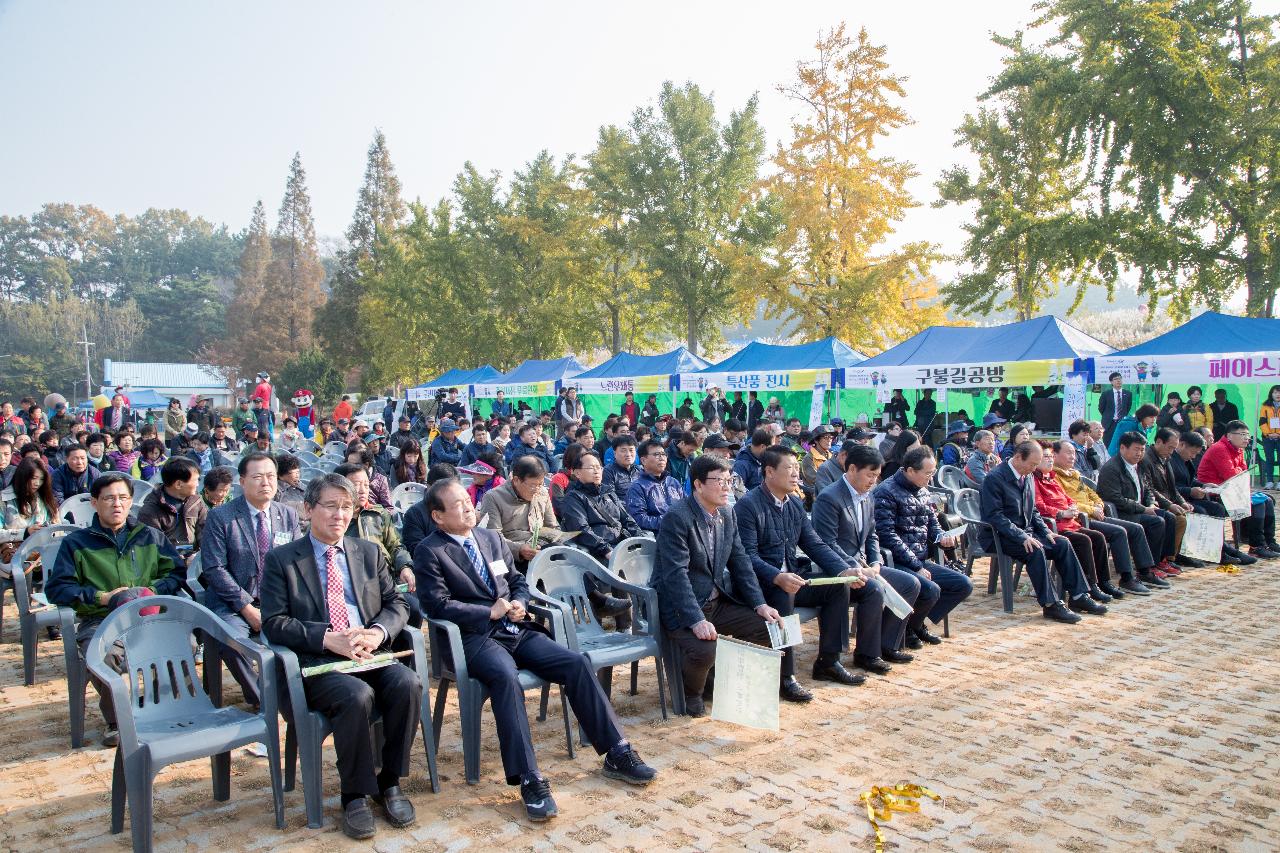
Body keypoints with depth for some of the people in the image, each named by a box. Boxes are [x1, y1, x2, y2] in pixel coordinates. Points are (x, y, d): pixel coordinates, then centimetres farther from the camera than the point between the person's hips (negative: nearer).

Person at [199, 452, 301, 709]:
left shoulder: (289, 516, 10)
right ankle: (261, 697, -7)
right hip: (232, 602, -2)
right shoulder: (220, 517, -2)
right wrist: (248, 608, -15)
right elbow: (214, 569, -8)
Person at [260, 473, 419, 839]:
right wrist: (328, 639, -16)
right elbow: (274, 622, -3)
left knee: (407, 683, -27)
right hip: (316, 663, -3)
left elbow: (397, 604, 13)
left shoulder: (369, 553, 17)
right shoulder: (281, 559, 6)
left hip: (371, 655, 4)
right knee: (357, 695, -33)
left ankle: (390, 782, -7)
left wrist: (378, 632, -10)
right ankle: (355, 795, -12)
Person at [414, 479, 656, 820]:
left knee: (577, 664, -13)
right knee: (505, 676, -37)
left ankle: (616, 753, -5)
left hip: (516, 630, 6)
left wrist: (520, 603, 1)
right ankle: (529, 780, -33)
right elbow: (436, 604, -11)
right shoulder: (429, 552, -1)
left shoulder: (491, 538, 18)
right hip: (475, 637, -6)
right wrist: (490, 612, -12)